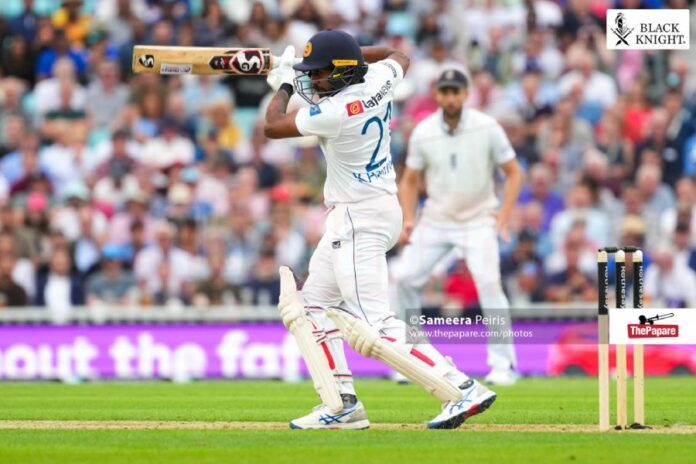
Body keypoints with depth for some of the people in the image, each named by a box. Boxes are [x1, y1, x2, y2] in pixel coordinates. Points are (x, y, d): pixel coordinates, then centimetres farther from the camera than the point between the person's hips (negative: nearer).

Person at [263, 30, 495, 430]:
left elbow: (273, 126, -10)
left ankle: (462, 389, -23)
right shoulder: (379, 81, 1)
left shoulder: (335, 112, -23)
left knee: (376, 328, -16)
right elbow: (398, 55, 26)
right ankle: (343, 404, 16)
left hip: (361, 219, -11)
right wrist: (349, 51, 22)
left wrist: (283, 85, 7)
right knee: (312, 305, 18)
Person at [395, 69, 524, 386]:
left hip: (478, 220, -3)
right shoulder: (423, 132, -5)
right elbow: (410, 181, 7)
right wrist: (408, 220, -6)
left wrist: (503, 216, -15)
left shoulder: (487, 128, -11)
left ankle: (503, 363, -13)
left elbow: (513, 173, -4)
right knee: (405, 277, -6)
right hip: (435, 220, 3)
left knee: (488, 282, -20)